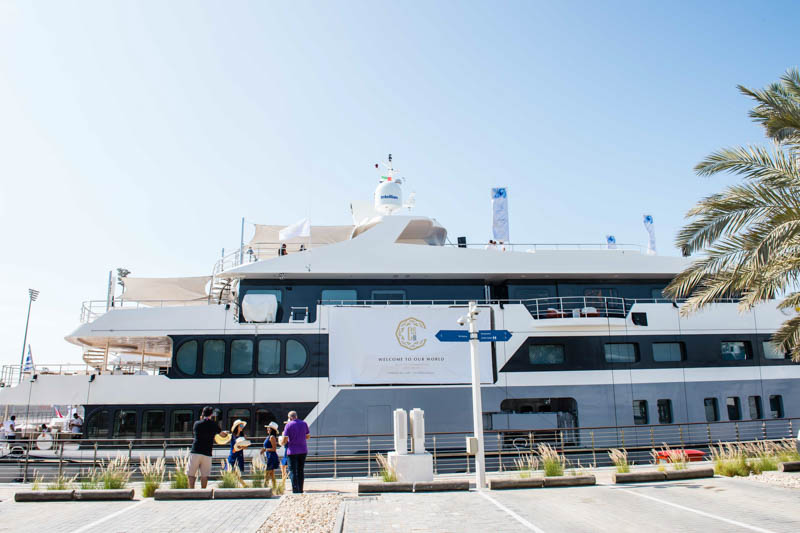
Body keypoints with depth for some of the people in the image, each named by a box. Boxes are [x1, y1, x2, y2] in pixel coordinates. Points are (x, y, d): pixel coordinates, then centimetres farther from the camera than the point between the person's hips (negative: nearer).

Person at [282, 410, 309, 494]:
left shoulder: (288, 425, -7)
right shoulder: (304, 423, 4)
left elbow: (285, 440, -11)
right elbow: (308, 436, 14)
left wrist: (283, 443, 10)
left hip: (292, 451, -4)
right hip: (303, 450, 4)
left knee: (293, 471, 1)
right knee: (301, 471, 13)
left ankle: (295, 490, -5)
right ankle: (300, 489, 16)